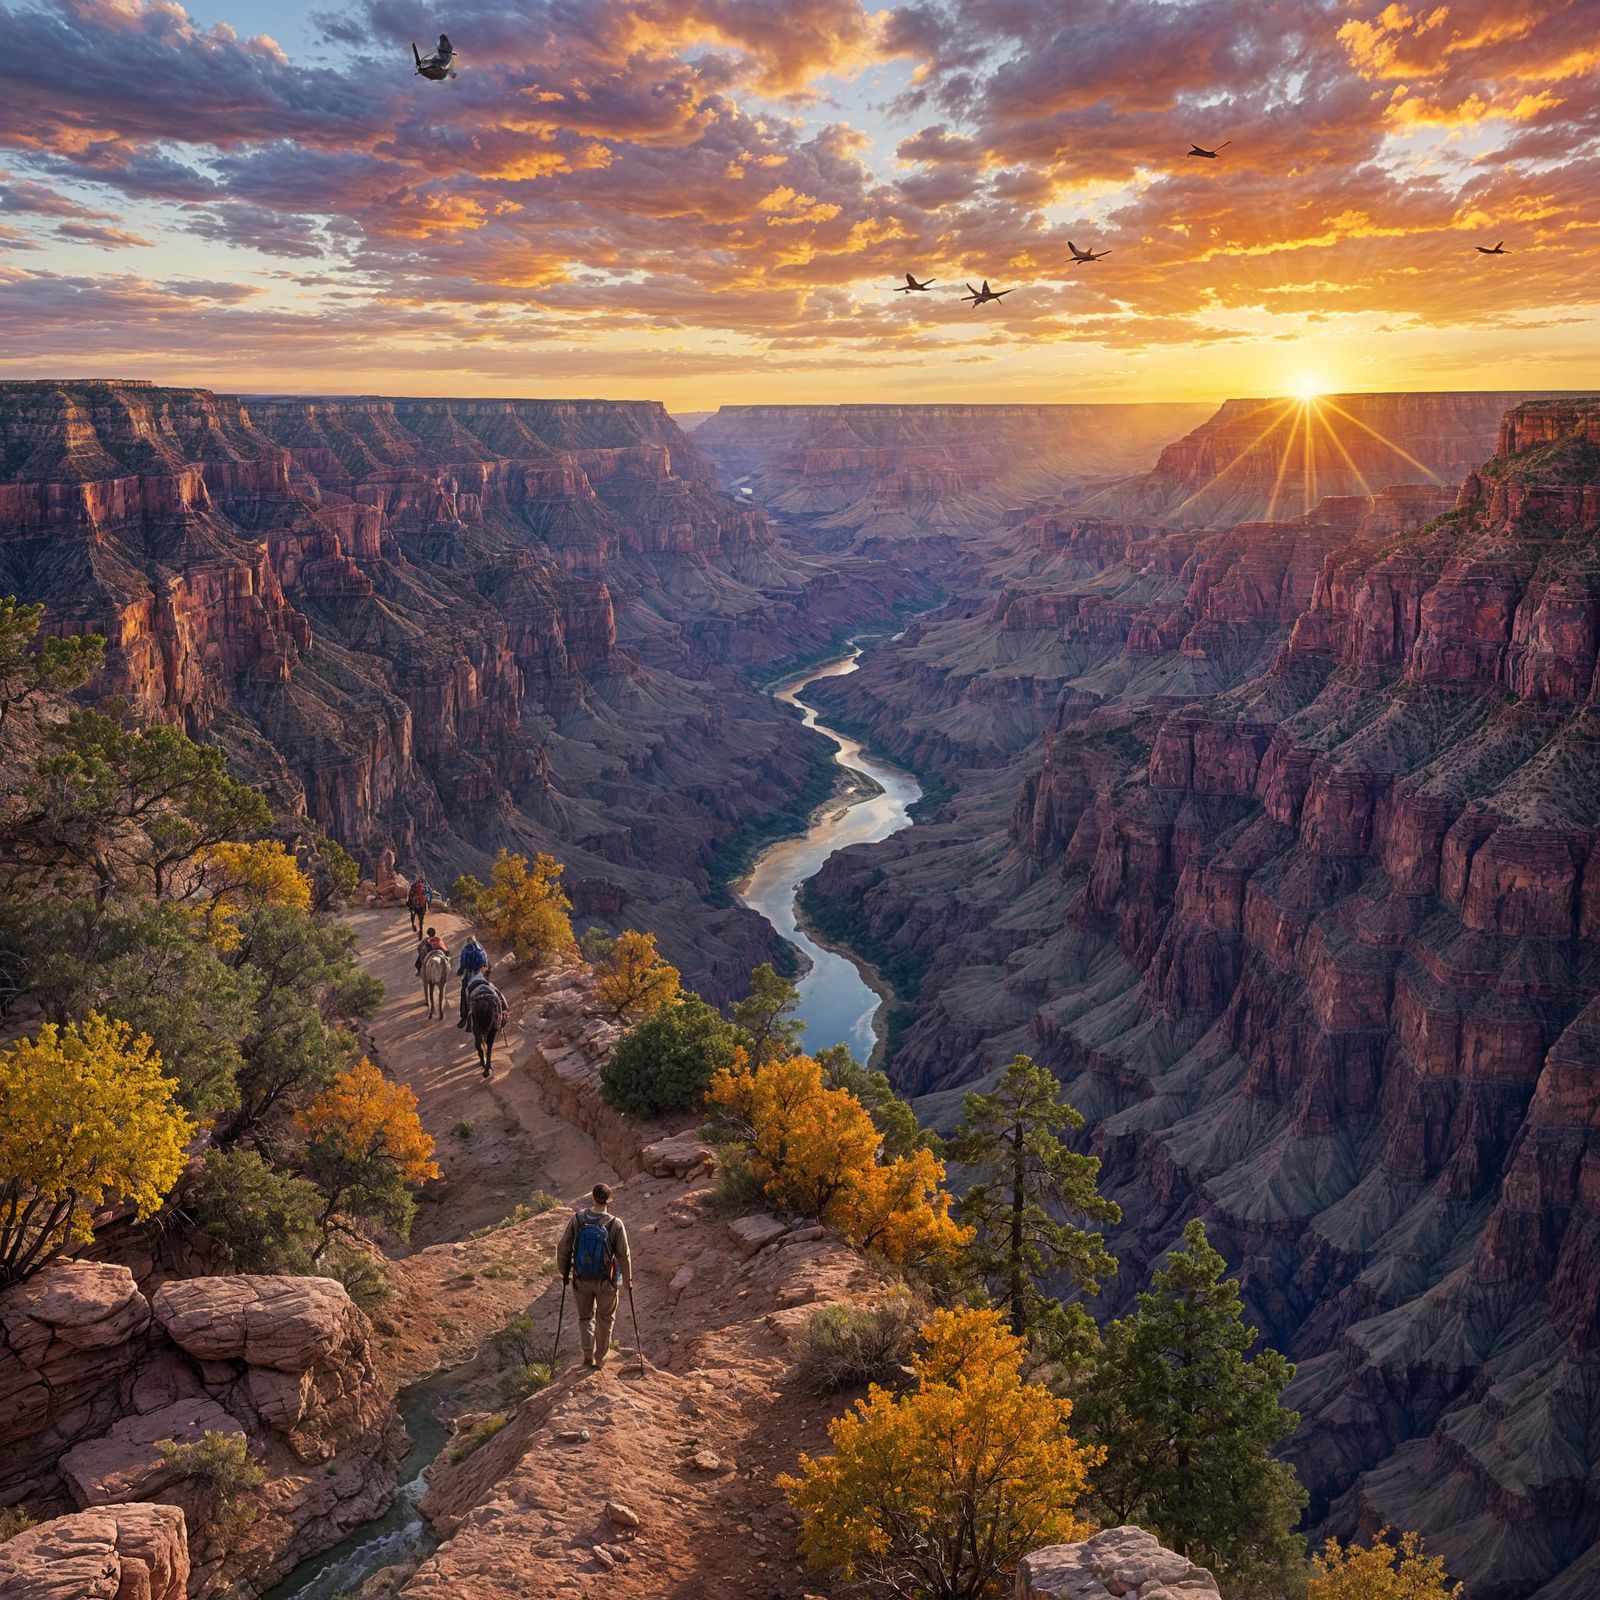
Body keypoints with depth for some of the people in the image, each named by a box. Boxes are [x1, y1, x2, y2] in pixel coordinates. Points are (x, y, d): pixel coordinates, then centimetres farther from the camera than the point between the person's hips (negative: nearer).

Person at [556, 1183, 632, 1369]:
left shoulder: (578, 1218, -15)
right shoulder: (615, 1224, -19)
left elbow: (563, 1248, -8)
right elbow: (624, 1255, -11)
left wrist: (564, 1271, 9)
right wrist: (628, 1279, 5)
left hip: (581, 1279, 1)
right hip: (606, 1281, -1)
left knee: (585, 1317, 23)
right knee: (605, 1319, 21)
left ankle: (588, 1354, 13)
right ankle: (600, 1358, 30)